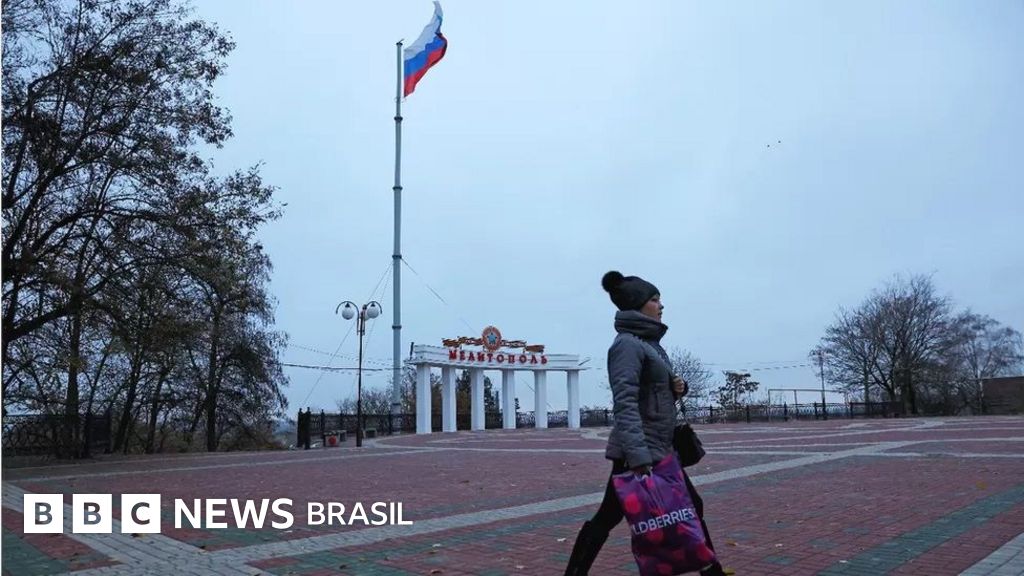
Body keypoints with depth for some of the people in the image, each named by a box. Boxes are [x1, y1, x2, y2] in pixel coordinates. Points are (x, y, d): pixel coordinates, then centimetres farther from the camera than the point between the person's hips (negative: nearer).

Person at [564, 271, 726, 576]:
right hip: (639, 451, -10)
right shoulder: (627, 344, -16)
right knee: (606, 518, -2)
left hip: (661, 448, 10)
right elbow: (626, 403, -26)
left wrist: (677, 387, 1)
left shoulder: (650, 342, 14)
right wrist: (639, 457, -33)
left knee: (690, 507, 17)